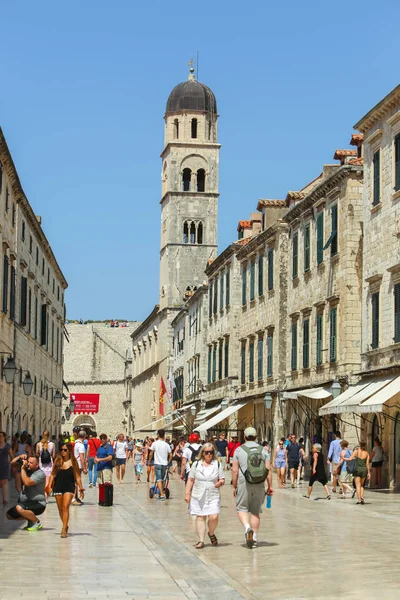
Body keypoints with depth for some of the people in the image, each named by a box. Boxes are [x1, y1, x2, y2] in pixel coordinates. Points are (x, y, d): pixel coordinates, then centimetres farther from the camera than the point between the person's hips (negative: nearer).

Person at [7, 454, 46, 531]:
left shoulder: (40, 474, -18)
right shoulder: (27, 469, 5)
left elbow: (27, 483, -32)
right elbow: (12, 463, 10)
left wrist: (23, 468, -24)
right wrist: (19, 457, -9)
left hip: (38, 504, -9)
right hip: (25, 503, 9)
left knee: (19, 508, -34)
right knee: (9, 515, 6)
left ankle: (37, 522, -11)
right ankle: (31, 519, 18)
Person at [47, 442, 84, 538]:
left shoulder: (73, 462, -2)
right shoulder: (57, 460, 4)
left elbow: (77, 476, 1)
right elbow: (53, 474, 10)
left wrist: (81, 489, -3)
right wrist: (49, 486, 1)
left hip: (69, 487, -3)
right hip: (58, 486, 4)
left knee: (65, 507, -15)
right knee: (60, 508, 10)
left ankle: (64, 530, -17)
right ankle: (65, 526, 29)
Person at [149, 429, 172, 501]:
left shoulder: (155, 443, -6)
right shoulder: (166, 444, 1)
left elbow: (151, 454, -5)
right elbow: (170, 455, 1)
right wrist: (168, 462, 16)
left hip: (157, 463, -3)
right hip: (164, 464, 3)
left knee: (159, 479, -5)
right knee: (162, 479, 17)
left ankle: (162, 494, -16)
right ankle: (161, 493, 25)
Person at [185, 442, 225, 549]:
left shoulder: (218, 464, 7)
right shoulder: (196, 464, 6)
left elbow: (222, 479, 11)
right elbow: (190, 480, 7)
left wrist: (220, 482, -13)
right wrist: (187, 493, 1)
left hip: (213, 496, 0)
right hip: (198, 496, 0)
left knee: (214, 517, -11)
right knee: (200, 517, 1)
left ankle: (211, 533, 18)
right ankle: (201, 540, 8)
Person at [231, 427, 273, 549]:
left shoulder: (239, 450, 0)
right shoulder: (263, 450, 6)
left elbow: (235, 471, -2)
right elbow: (268, 470, 1)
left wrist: (234, 486, 6)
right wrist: (270, 486, 5)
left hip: (243, 484, -2)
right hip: (259, 485, 2)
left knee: (242, 508, 9)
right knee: (255, 511, 11)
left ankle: (247, 527, -18)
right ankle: (254, 538, 11)